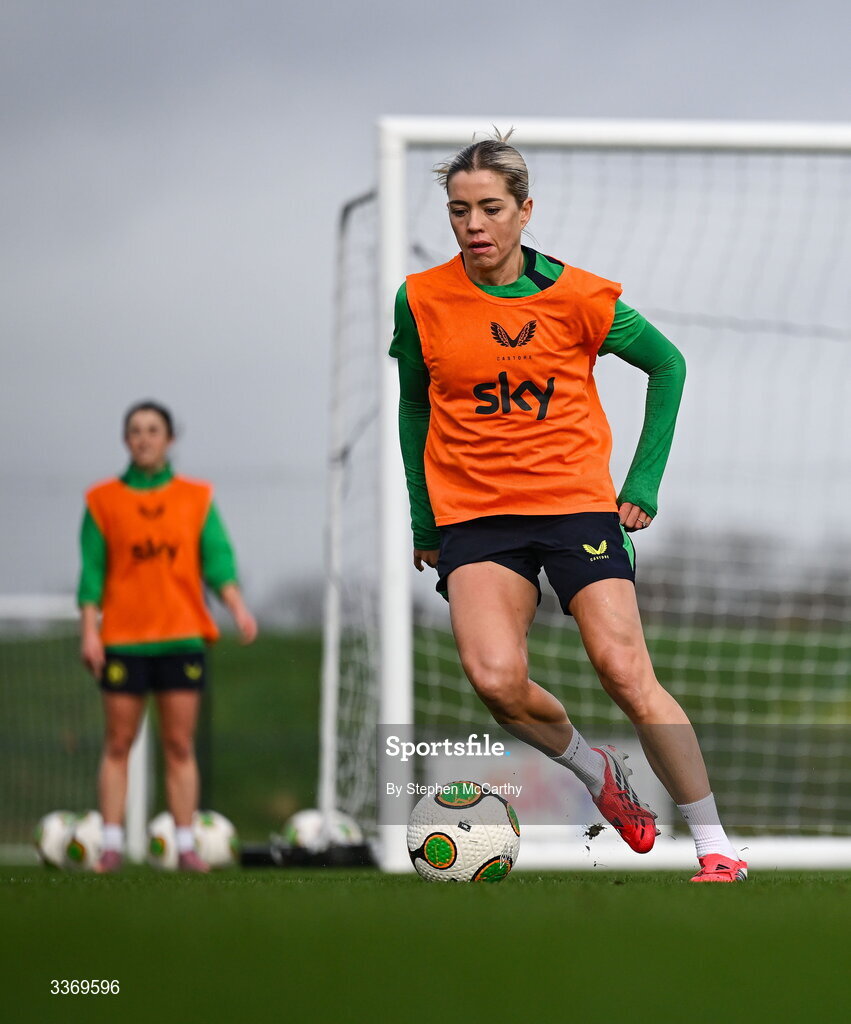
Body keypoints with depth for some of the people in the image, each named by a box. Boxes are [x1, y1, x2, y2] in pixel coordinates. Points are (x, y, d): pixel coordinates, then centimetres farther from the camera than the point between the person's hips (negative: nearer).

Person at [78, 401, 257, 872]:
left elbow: (217, 558, 2)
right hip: (122, 639, -1)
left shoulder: (197, 497, 8)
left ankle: (185, 846, 1)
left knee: (179, 746, 0)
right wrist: (89, 630, -5)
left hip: (181, 637, 1)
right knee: (118, 744, -1)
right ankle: (111, 846, 1)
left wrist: (237, 606, -14)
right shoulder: (103, 500, 6)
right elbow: (92, 570, 4)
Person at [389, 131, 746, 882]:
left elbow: (667, 364, 9)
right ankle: (597, 772, 10)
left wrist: (644, 483, 4)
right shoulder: (423, 300, -1)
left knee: (624, 670, -12)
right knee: (495, 679, -21)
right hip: (472, 513, 1)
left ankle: (714, 844, 0)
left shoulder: (575, 296, -5)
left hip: (577, 503, -1)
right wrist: (423, 520, 15)